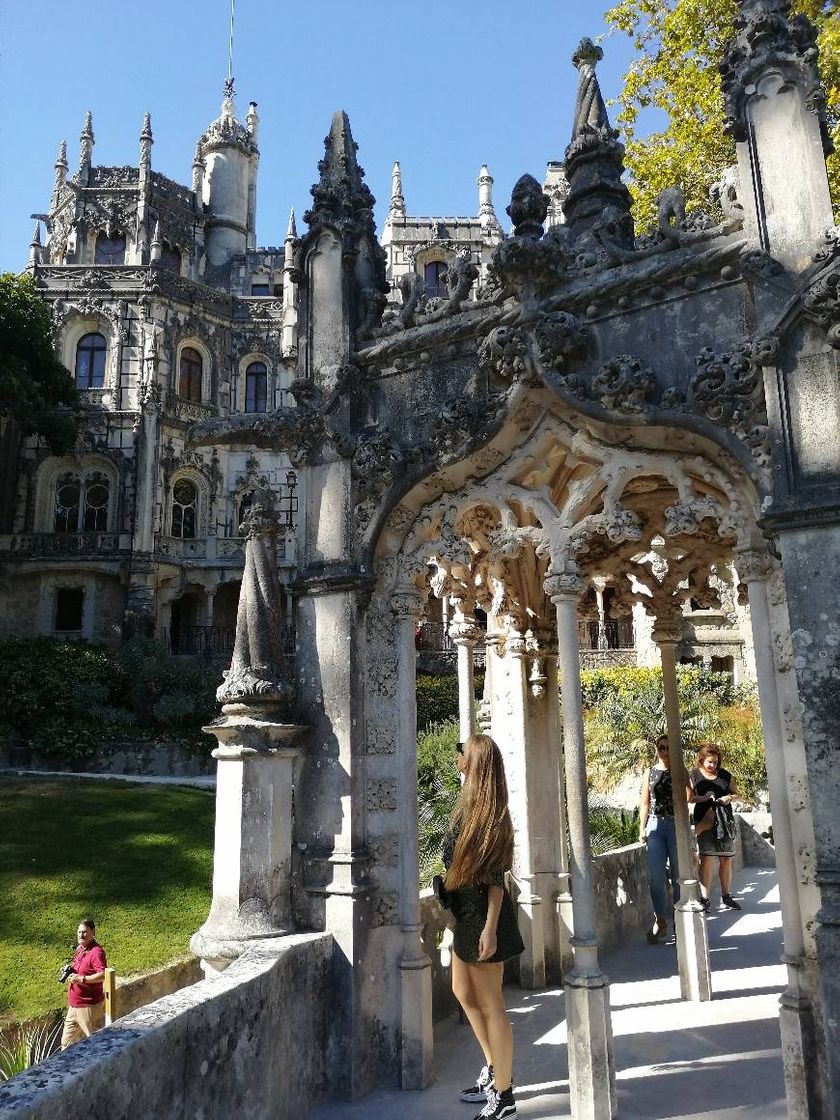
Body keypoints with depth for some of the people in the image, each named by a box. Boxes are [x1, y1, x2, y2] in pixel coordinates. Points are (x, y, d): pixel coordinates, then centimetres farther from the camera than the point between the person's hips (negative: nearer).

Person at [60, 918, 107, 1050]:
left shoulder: (97, 952, -19)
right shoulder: (80, 949, 9)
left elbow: (103, 975, -29)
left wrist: (81, 979, -27)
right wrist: (70, 972, 6)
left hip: (89, 1005, -9)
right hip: (75, 1005, 10)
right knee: (67, 1041, 18)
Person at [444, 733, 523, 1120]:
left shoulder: (485, 809, -20)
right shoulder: (468, 803, 7)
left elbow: (495, 876, -22)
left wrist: (490, 928, -24)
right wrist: (453, 908, 20)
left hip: (483, 916, -10)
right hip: (466, 913, 10)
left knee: (490, 1004, 1)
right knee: (464, 991, 22)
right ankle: (493, 1068, 37)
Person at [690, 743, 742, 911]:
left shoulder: (725, 775, 9)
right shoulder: (694, 776, 1)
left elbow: (735, 793, 17)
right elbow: (689, 798, 1)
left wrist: (729, 797, -5)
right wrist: (703, 798, -17)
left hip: (725, 821, 3)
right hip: (705, 821, -3)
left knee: (726, 860, 8)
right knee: (706, 859, -8)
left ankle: (727, 897, 20)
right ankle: (705, 899, -4)